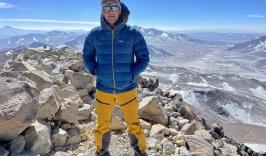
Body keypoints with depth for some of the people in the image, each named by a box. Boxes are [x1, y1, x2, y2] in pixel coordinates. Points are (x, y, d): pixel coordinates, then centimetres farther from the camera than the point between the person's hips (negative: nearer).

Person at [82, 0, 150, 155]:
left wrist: (131, 74, -12)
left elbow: (144, 58, -2)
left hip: (127, 89, -1)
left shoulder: (133, 33, -9)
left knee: (134, 125, 13)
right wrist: (95, 71, -3)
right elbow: (87, 55, 11)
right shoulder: (95, 34, -4)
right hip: (103, 90, 2)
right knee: (102, 126, 19)